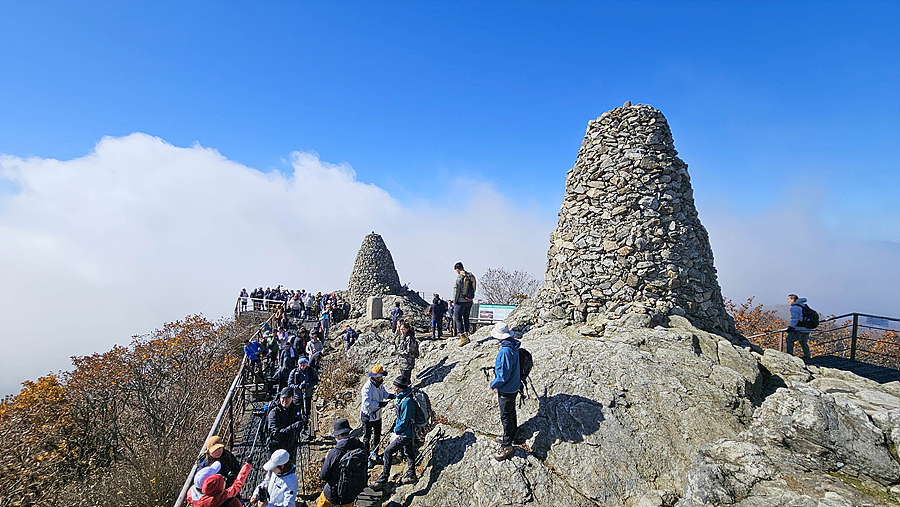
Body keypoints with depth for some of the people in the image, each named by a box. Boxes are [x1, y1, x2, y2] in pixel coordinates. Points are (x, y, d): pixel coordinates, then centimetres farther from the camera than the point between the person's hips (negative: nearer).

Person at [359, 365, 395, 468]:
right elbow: (366, 403, -34)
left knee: (377, 435, 22)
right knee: (367, 437, 5)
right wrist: (380, 404, -33)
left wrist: (391, 395, -10)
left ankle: (374, 453, 41)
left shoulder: (380, 383, -4)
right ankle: (366, 458, 21)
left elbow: (384, 393, 10)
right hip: (368, 416, -8)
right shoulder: (368, 387, -29)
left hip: (377, 414, 8)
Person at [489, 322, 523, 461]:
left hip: (506, 389, -10)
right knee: (511, 412, 24)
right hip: (514, 386, 10)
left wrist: (493, 384, -15)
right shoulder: (513, 346, 0)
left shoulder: (505, 351, -31)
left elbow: (504, 374, -28)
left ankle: (507, 446, 12)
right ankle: (511, 436, 41)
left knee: (506, 417, 2)